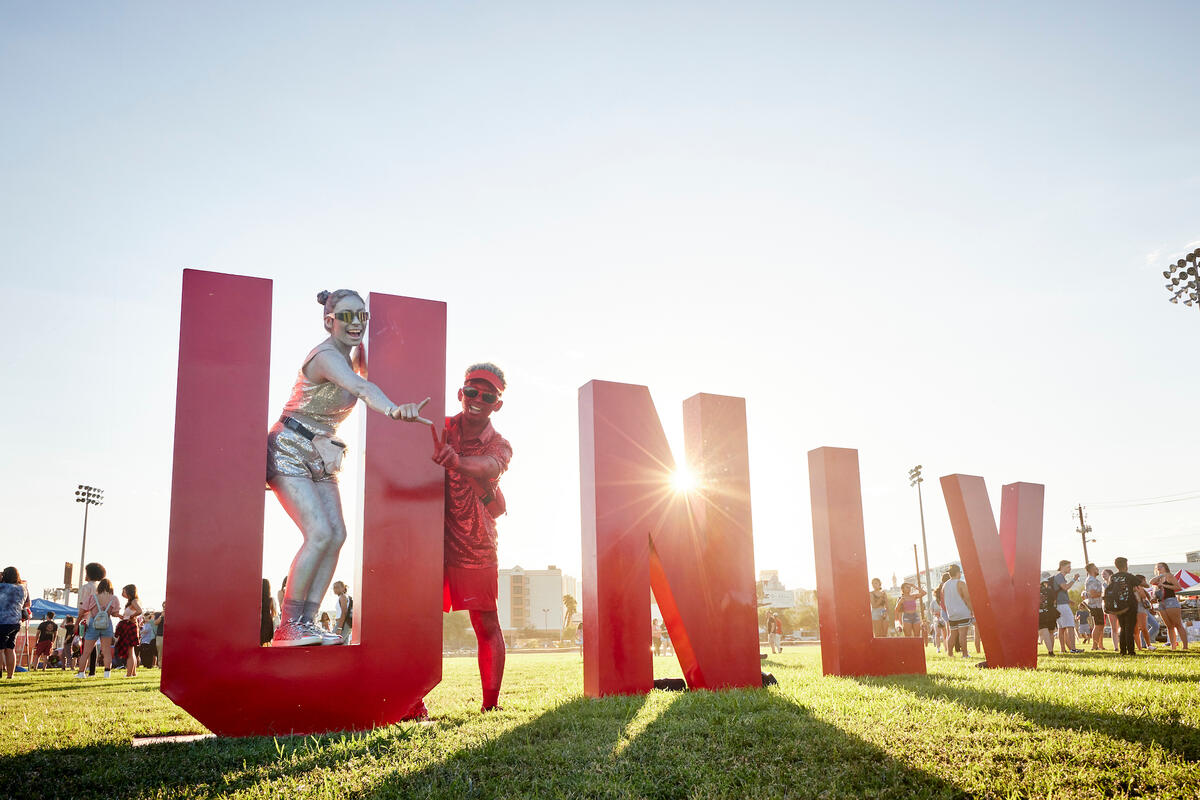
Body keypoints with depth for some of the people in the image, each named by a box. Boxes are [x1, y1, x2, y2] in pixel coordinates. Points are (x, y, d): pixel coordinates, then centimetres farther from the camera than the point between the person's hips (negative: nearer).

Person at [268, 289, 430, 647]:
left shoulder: (352, 355, 6)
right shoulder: (326, 356, -22)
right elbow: (360, 387, -45)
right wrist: (394, 409, -62)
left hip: (319, 457, 9)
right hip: (289, 452, -8)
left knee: (337, 535, -4)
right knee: (320, 533, -20)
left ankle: (308, 621, -1)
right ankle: (288, 627, -11)